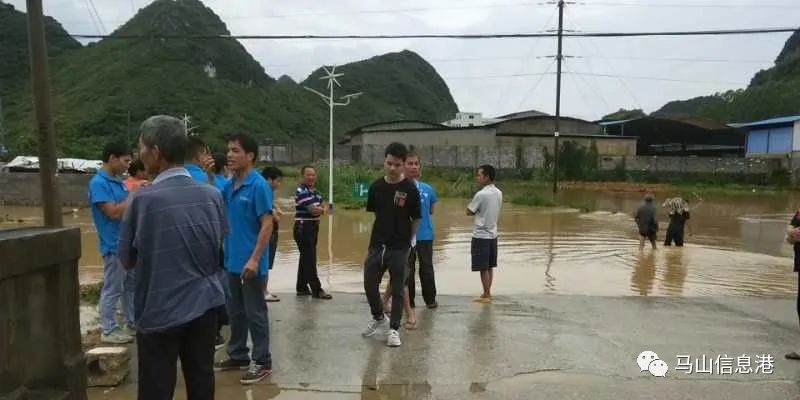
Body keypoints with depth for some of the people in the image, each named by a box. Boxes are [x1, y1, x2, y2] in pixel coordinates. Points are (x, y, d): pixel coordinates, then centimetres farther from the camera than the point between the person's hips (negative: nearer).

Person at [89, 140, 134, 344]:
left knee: (131, 286, 16)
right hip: (115, 246, -9)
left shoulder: (118, 182, 11)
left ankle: (132, 324, 28)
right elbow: (114, 212, -22)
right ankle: (109, 330, 13)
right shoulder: (98, 183, -14)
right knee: (112, 290, 2)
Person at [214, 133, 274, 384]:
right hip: (232, 261, 7)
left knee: (255, 313, 4)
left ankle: (262, 361, 16)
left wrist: (255, 259, -21)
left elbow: (267, 225, -17)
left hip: (251, 263, -7)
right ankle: (238, 355, 33)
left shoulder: (259, 185, -15)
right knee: (235, 312, 18)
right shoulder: (229, 186, 7)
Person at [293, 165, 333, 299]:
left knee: (306, 258, 14)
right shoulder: (301, 191, -14)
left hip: (313, 227, 9)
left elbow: (320, 208, 8)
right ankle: (316, 290, -5)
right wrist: (320, 208, -2)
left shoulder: (316, 192, 14)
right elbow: (312, 209, -21)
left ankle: (302, 287, 22)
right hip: (303, 228, -9)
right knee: (310, 260, -8)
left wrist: (319, 209, -14)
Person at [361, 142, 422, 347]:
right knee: (369, 284, 7)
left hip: (400, 248, -3)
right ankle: (379, 318, 31)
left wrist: (408, 239, 4)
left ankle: (394, 329, 18)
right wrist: (382, 232, 12)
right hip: (376, 245, 4)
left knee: (397, 290, 5)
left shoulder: (410, 189, -10)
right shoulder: (376, 187, 1)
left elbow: (417, 218, -2)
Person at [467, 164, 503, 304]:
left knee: (483, 268, 1)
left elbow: (469, 212, -10)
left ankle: (486, 295, 7)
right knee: (489, 267, 15)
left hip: (481, 235, -8)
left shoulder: (481, 194, -19)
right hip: (493, 234, 8)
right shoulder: (498, 193, 5)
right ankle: (487, 293, 23)